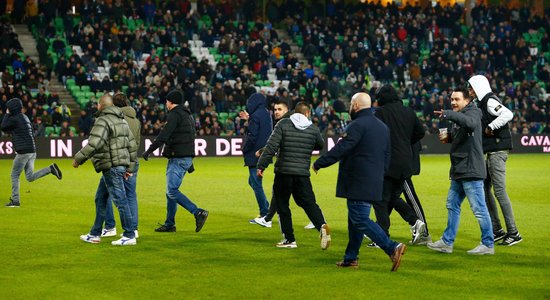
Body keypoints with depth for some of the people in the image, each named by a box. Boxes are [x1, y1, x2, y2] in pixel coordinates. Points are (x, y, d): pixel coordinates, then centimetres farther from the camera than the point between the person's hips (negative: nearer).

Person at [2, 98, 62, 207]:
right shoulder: (25, 117, 18)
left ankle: (15, 200, 2)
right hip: (32, 151, 9)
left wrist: (7, 114, 5)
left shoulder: (14, 119, -11)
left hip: (23, 152, -9)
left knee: (15, 175, 2)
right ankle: (50, 169, -4)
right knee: (30, 177, 9)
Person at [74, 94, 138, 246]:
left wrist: (78, 158, -13)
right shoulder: (122, 120, 17)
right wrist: (130, 167, 23)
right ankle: (95, 234, 23)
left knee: (120, 200, -7)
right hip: (121, 164, 10)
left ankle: (129, 236, -5)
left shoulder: (103, 121, -13)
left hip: (111, 167, -10)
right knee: (100, 199, 17)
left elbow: (94, 144, -24)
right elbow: (132, 145, 19)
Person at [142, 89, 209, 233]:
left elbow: (163, 136, -20)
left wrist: (149, 151, -17)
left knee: (172, 191, -12)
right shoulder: (188, 115, 20)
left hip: (178, 159, -10)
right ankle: (169, 224, 17)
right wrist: (190, 162, 26)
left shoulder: (174, 115, -11)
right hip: (186, 158, 10)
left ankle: (198, 213, -18)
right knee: (171, 191, 14)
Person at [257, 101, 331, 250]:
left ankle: (289, 239, 9)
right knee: (309, 203, 8)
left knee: (282, 205, 9)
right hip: (303, 174, 2)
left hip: (283, 172, -2)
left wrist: (261, 165, -7)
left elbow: (271, 147, -10)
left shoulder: (283, 124, -3)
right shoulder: (313, 129, 4)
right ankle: (322, 225, -17)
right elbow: (321, 146, 20)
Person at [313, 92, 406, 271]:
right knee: (356, 219, 16)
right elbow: (387, 157, 19)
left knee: (360, 220, -9)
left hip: (358, 183, -9)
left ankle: (392, 248, -19)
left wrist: (318, 163, -8)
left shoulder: (357, 125, -13)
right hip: (374, 182, 9)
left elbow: (340, 149, -18)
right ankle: (351, 258, 19)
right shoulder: (382, 127, 16)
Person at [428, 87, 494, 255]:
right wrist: (448, 138, 9)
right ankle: (447, 242, 22)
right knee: (452, 205, 15)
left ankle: (488, 245, -1)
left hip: (471, 171, -10)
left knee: (479, 209, -7)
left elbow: (470, 123, -34)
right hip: (459, 172, 10)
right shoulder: (460, 117, 19)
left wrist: (449, 115, -45)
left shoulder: (473, 113, -10)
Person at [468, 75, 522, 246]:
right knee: (484, 189, 12)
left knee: (499, 190, -10)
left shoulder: (490, 101, -12)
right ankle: (497, 230, 17)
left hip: (497, 151, -11)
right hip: (491, 152, 11)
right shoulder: (483, 103, 18)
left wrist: (490, 126, -20)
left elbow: (508, 115, -27)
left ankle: (513, 233, -8)